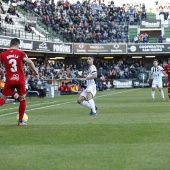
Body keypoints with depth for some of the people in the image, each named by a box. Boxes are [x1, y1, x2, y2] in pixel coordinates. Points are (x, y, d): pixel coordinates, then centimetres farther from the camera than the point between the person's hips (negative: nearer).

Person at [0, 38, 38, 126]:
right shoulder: (21, 53, 0)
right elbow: (29, 62, -11)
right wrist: (35, 71, -2)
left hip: (9, 80, 1)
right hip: (20, 80, -1)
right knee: (22, 99, 15)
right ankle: (21, 121, 15)